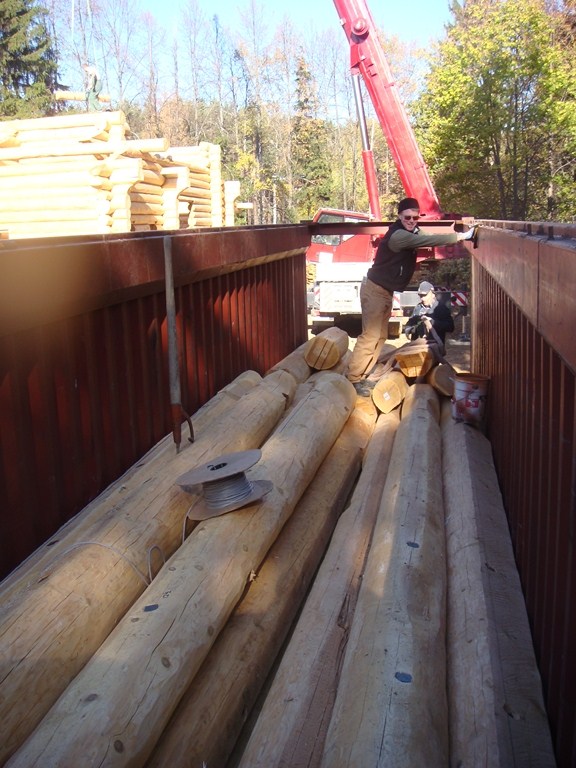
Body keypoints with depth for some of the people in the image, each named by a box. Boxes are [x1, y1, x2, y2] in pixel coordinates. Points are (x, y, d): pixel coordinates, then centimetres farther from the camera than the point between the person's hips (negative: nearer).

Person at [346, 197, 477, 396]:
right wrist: (463, 236, -27)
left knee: (380, 336, 11)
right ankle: (352, 379, -4)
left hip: (385, 291, 10)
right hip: (375, 290, -10)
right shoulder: (398, 235, -22)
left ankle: (361, 376, 17)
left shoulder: (410, 233, 9)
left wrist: (460, 235, -5)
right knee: (370, 336, -10)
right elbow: (430, 240, -28)